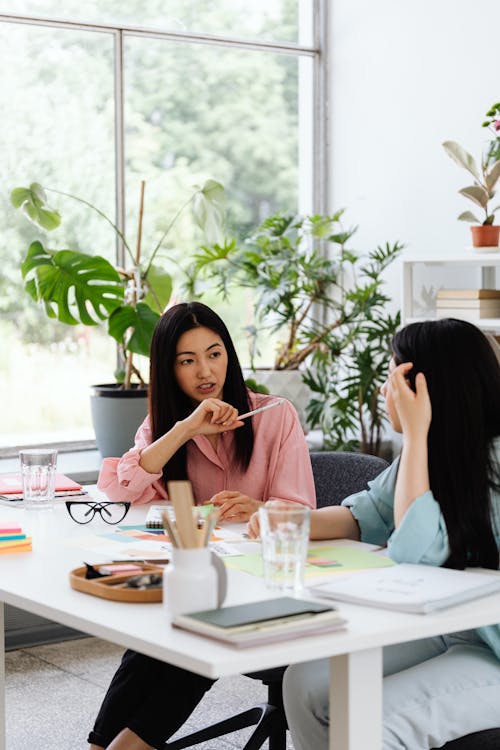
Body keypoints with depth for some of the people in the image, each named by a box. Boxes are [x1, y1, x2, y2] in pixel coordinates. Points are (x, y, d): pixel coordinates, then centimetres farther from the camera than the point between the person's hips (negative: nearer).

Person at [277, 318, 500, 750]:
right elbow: (369, 513, 11)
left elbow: (413, 551, -25)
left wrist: (415, 434, -24)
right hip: (444, 631, 8)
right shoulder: (433, 448, 2)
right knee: (307, 684, -6)